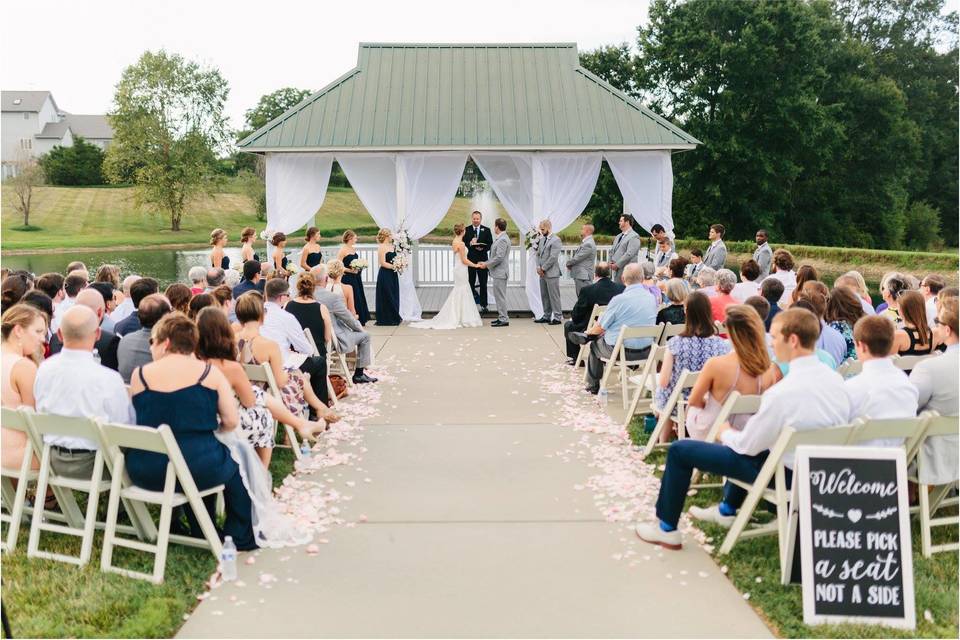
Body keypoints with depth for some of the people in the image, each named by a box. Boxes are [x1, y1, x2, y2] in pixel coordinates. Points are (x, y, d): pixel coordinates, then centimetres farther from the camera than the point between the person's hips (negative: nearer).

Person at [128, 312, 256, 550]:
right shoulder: (209, 372, -4)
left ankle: (202, 533, 43)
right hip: (198, 470, -3)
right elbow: (232, 421, -4)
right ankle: (242, 537, 32)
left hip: (146, 474, 3)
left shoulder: (140, 374, 0)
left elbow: (140, 421, 12)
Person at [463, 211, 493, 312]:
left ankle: (483, 305, 11)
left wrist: (483, 248, -18)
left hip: (482, 260, 0)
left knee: (483, 284, 4)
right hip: (470, 260, 0)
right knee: (470, 283, 8)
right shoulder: (466, 230, 4)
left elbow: (490, 244, -1)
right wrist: (470, 244, -19)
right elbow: (463, 244, 0)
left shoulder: (486, 230, 4)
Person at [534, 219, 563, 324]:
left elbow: (553, 257, -18)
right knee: (544, 296, 12)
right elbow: (538, 254, 17)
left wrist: (543, 268, -13)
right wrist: (538, 267, 1)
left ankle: (558, 317, 0)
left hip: (551, 273, -8)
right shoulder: (542, 239, 14)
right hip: (542, 273, 8)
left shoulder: (556, 240, -12)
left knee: (554, 296, -5)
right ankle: (547, 316, 21)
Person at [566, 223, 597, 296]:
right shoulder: (585, 242, 17)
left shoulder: (588, 244, -18)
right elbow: (576, 256, 20)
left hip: (583, 276, -10)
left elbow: (577, 258, -18)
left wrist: (568, 263, 0)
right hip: (579, 275, 10)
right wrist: (570, 263, 2)